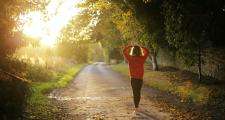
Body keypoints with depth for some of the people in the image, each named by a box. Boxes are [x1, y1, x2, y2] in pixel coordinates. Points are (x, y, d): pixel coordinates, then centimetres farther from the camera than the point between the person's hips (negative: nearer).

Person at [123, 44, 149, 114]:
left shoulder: (130, 58, -7)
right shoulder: (142, 58, -5)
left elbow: (124, 51, 8)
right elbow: (147, 52, 14)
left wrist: (129, 46, 13)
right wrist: (141, 47, 16)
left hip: (133, 78, -2)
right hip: (140, 78, 2)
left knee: (135, 93, 1)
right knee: (138, 92, 16)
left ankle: (136, 108, -6)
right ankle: (136, 106, 28)